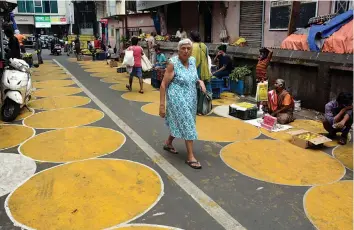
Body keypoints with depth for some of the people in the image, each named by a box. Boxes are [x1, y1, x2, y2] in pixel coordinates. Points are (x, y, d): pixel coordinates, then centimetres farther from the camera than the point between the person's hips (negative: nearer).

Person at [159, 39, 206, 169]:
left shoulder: (192, 61, 4)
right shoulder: (173, 63, -15)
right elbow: (163, 85, -14)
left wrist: (200, 81, -3)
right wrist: (162, 105, -18)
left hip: (190, 99, 7)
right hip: (178, 99, -7)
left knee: (179, 123, 19)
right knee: (187, 125, -7)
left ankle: (168, 143, 42)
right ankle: (190, 157, 1)